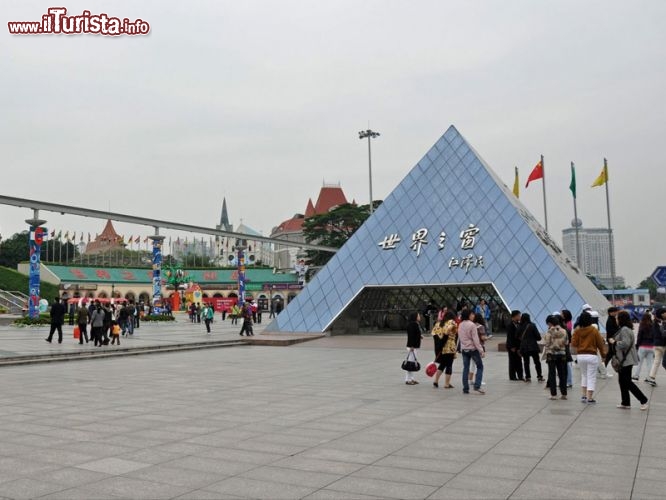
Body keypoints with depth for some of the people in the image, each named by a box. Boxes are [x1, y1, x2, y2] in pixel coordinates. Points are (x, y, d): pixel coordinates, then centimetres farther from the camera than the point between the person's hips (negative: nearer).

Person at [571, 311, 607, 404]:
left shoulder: (577, 331, -5)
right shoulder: (594, 330, -8)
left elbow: (573, 344, -4)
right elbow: (600, 344, -1)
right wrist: (603, 354, 13)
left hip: (581, 356, 2)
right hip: (592, 356, -2)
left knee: (584, 375, 19)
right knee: (591, 377, 4)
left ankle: (584, 396, 18)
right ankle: (590, 398, 3)